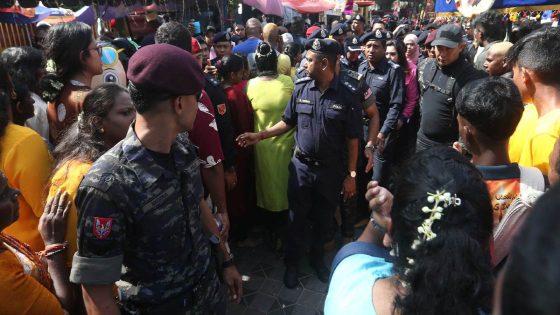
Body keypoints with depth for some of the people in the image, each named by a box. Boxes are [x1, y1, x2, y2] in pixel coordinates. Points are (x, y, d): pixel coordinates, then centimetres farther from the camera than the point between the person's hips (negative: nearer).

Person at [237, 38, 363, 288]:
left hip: (331, 170, -1)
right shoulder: (301, 89, -4)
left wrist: (351, 175, -7)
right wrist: (259, 135, -2)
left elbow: (352, 140, -7)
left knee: (323, 220, 17)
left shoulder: (348, 96, -11)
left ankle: (317, 258, 42)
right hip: (301, 166, 2)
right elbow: (287, 122, 7)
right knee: (297, 218, 13)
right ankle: (292, 263, 33)